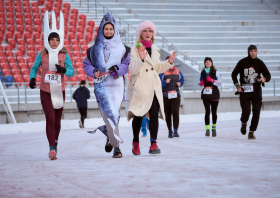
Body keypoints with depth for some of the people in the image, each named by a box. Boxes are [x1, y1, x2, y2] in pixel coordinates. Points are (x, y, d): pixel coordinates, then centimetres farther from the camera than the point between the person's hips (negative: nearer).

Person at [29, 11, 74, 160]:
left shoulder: (64, 55, -2)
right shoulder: (42, 55, -2)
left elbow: (71, 72, -3)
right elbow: (34, 69, 12)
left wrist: (64, 70, -24)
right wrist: (32, 79, -8)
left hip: (59, 91, 1)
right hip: (45, 91, -1)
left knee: (57, 120, 10)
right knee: (50, 118, -16)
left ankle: (55, 141, 37)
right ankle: (52, 148, -18)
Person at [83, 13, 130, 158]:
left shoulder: (121, 48, 10)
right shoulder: (95, 48, 9)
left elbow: (127, 64, 6)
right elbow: (87, 65, 10)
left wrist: (117, 69, -13)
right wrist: (94, 72, -9)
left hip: (117, 84, 1)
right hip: (101, 84, -1)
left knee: (114, 114, -3)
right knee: (110, 114, -12)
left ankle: (109, 137, 22)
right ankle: (116, 146, -6)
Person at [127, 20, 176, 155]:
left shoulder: (154, 49, 16)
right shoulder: (135, 48, -3)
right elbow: (132, 69, -11)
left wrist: (169, 62, 11)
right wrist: (141, 59, -26)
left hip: (153, 86, 5)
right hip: (140, 87, -5)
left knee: (154, 114, -7)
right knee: (138, 115, -2)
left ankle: (153, 144, -8)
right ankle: (135, 143, 17)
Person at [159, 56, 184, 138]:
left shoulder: (177, 71, 9)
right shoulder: (162, 72, -4)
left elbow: (182, 80, 20)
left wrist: (180, 83, -1)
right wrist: (165, 82, -27)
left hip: (176, 95, 1)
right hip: (166, 96, -1)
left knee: (175, 112, -16)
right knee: (168, 114, 4)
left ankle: (176, 131, -17)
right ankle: (170, 131, 20)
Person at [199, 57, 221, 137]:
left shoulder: (215, 72, 0)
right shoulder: (203, 72, 9)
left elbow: (219, 83, -5)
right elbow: (200, 83, 21)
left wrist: (211, 80, -20)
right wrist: (201, 83, -2)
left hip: (214, 94, -1)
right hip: (205, 94, 1)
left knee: (214, 112, 4)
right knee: (207, 111, -10)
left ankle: (214, 129, 21)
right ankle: (207, 129, -7)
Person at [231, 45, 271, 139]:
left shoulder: (260, 63, 1)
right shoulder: (242, 62, -3)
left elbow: (268, 75, 5)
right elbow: (234, 74, 8)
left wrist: (264, 78, -19)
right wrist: (237, 86, -3)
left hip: (256, 90, 2)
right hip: (244, 90, -2)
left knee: (256, 112, -5)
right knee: (246, 111, -13)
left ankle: (251, 132, 6)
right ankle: (243, 123, 21)